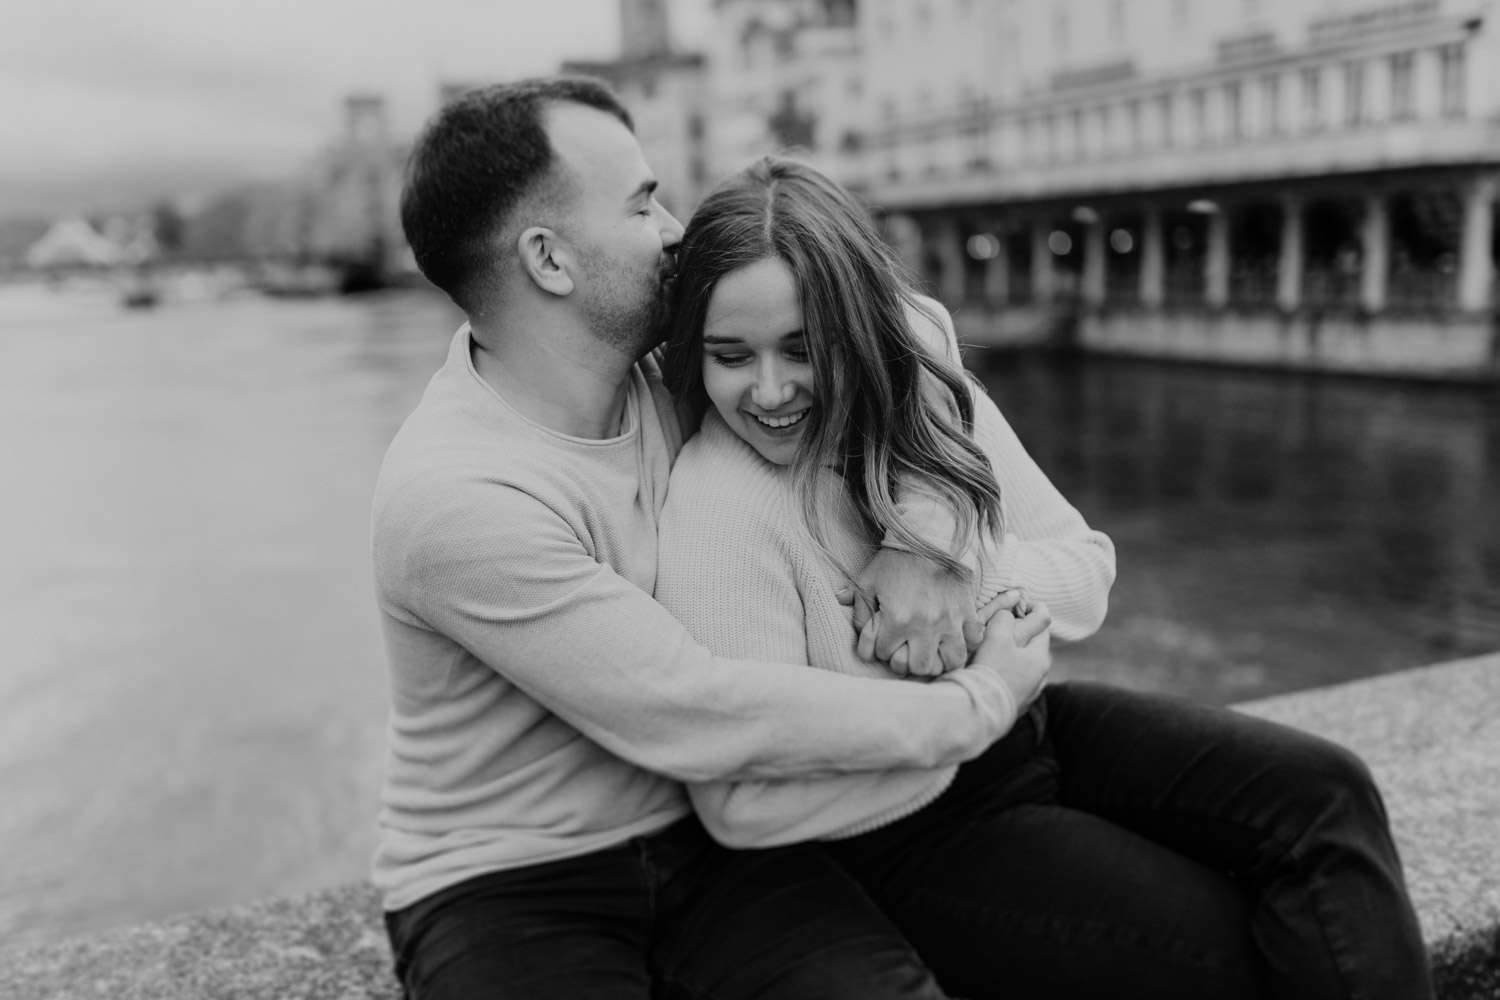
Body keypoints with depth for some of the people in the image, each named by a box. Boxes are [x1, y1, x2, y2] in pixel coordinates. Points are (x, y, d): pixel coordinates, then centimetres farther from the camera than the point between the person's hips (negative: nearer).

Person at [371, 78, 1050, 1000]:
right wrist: (975, 708, -16)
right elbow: (701, 720, -24)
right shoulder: (456, 497, -23)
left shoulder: (665, 365, -3)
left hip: (698, 831, 4)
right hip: (507, 888, -4)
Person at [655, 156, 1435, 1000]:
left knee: (1322, 792, -6)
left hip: (1022, 725, 6)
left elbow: (1087, 564, 1)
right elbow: (745, 802, -26)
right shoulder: (714, 517, -24)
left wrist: (960, 578, -22)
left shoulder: (928, 393, -6)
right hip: (903, 833, -6)